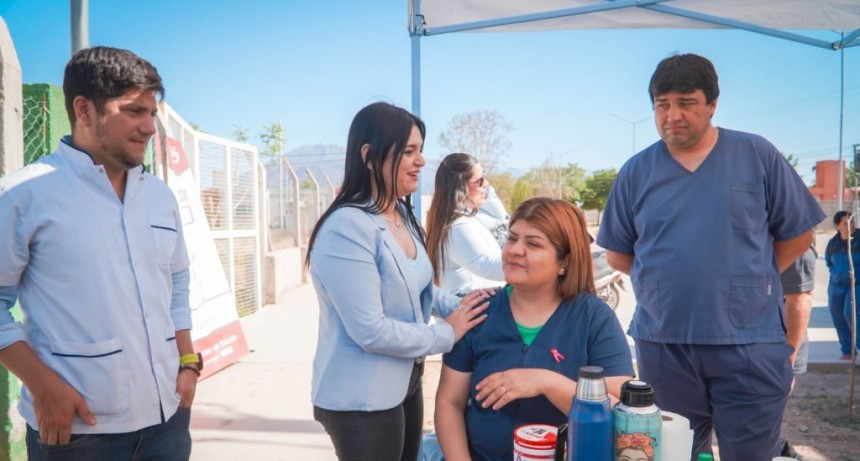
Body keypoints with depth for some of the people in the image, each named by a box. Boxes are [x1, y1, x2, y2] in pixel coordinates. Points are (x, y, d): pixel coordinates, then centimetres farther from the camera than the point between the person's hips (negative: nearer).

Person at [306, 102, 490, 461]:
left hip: (405, 385, 9)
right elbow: (371, 331, -27)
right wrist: (446, 334, -15)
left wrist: (460, 307, -1)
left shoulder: (403, 216, 5)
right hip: (361, 399, -9)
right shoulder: (348, 228, -25)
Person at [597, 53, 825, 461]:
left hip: (749, 343, -1)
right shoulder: (636, 171, 2)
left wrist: (746, 280, 2)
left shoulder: (758, 156, -1)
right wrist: (665, 278, 2)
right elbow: (618, 253, 9)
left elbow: (797, 234, 5)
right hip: (661, 344, 2)